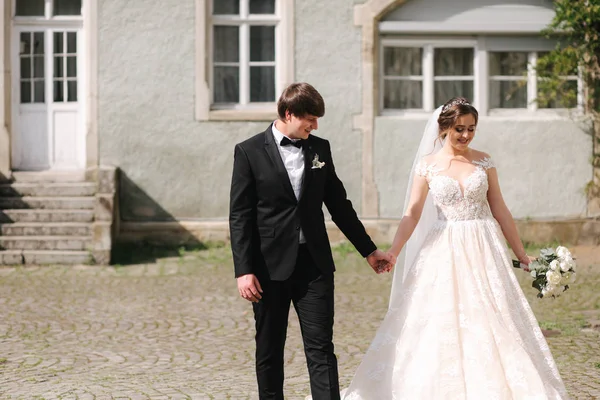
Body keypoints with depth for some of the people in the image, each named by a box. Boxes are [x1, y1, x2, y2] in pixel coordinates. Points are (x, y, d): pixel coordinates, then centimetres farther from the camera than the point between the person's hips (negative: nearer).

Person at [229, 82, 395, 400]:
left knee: (321, 349, -2)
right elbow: (240, 216, -5)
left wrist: (369, 250, 18)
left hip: (314, 263, 2)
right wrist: (244, 270, -12)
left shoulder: (320, 148, 8)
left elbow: (338, 204, 16)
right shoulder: (249, 151, -4)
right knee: (269, 350, 8)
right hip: (270, 266, -2)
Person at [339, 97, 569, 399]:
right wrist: (391, 254, -16)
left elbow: (500, 210, 7)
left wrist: (521, 254, 7)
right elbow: (412, 214, -4)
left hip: (484, 250, 1)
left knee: (492, 324, 0)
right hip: (444, 253, -1)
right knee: (442, 329, 0)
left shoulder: (483, 161, 5)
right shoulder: (427, 165, 1)